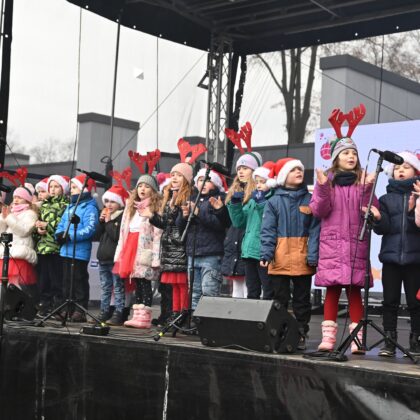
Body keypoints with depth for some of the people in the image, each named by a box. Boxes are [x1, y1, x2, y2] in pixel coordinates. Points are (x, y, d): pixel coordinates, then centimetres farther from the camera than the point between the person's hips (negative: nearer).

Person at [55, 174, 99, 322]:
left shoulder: (89, 208, -10)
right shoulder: (70, 206, 17)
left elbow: (89, 229, -20)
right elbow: (61, 224, 19)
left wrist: (70, 236, -23)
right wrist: (59, 234, -3)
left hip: (80, 252, -8)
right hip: (66, 250, 8)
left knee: (79, 281, -3)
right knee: (67, 281, 12)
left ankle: (80, 310, 2)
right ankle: (68, 308, 20)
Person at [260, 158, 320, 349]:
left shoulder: (310, 200, 3)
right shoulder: (274, 202, 2)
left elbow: (315, 229, 0)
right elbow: (267, 230, -2)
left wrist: (313, 255, -9)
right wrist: (266, 253, -13)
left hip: (303, 259, 1)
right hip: (280, 259, 0)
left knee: (302, 299, 8)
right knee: (280, 299, 7)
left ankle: (301, 335, 15)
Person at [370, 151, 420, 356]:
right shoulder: (386, 198, 11)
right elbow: (383, 228, 2)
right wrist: (378, 218, -17)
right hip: (391, 256, 2)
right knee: (390, 301, 4)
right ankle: (389, 342, 9)